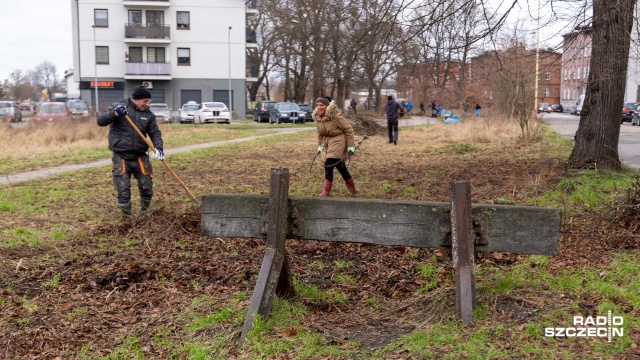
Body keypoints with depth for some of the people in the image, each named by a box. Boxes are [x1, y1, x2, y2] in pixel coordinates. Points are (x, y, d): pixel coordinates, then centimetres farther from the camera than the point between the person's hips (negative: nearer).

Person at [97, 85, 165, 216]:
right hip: (121, 157, -3)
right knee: (123, 190, -2)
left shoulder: (148, 114, 5)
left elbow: (155, 133, 4)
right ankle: (126, 218, 12)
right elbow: (100, 120, -11)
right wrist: (115, 113, -29)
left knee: (147, 187, 4)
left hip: (140, 156, 3)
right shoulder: (118, 106, -4)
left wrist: (158, 147, -16)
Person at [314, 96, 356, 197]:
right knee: (340, 167, 13)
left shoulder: (335, 115, -21)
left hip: (338, 141, -7)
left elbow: (348, 129, -16)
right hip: (327, 142, 7)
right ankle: (352, 190, 27)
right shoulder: (317, 116, -1)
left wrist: (351, 146, -16)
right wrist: (320, 145, 17)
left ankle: (325, 193, -8)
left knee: (328, 165, -15)